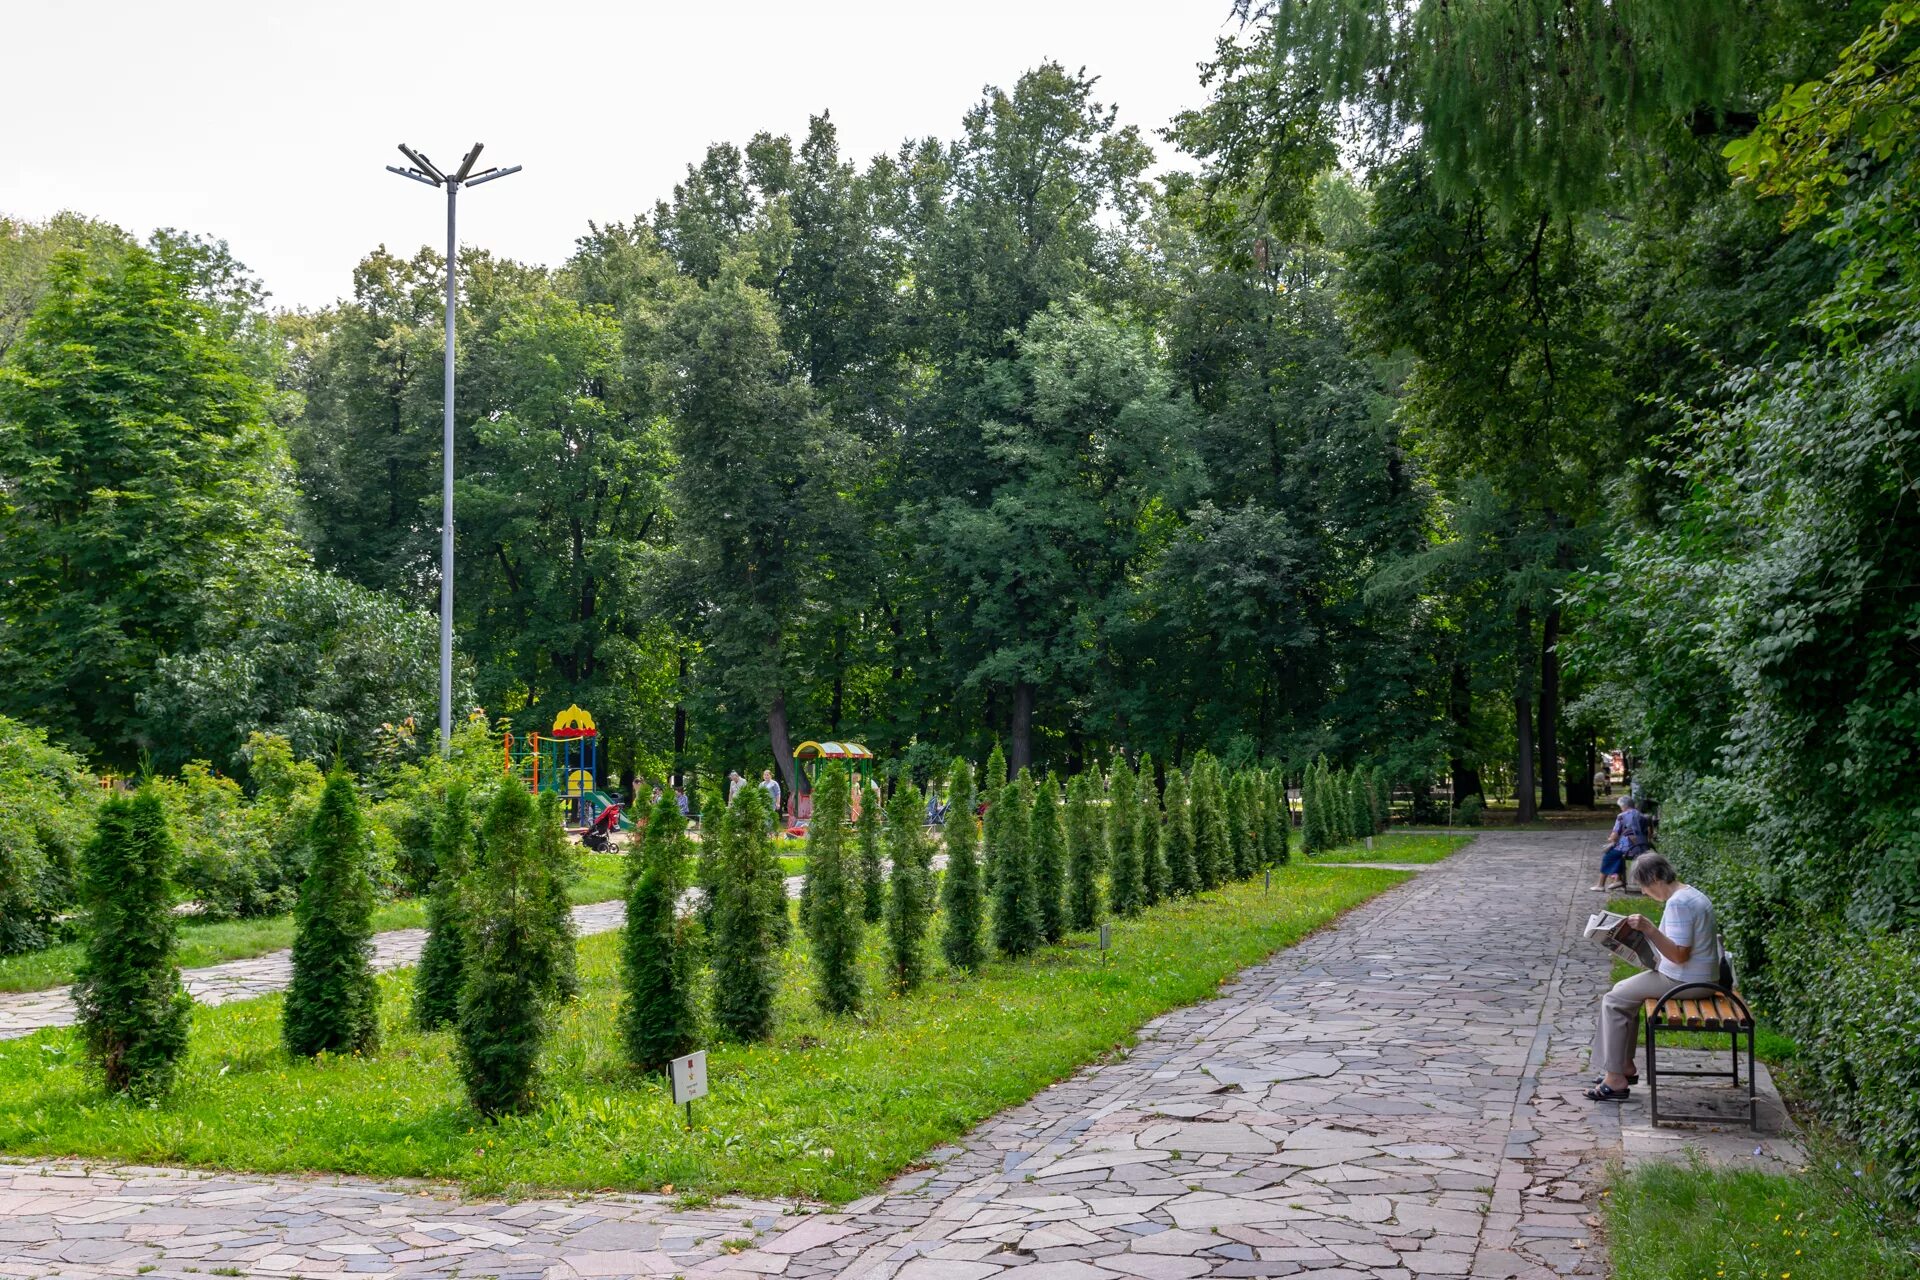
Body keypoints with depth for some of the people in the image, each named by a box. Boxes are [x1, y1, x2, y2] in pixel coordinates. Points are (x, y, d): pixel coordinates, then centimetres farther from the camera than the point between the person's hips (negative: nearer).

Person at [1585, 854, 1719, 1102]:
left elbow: (1679, 954, -27)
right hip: (1694, 977, 11)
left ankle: (1616, 1079, -3)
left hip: (1685, 982, -11)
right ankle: (1625, 1067, 19)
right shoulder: (1689, 894, 11)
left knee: (1614, 1001, -6)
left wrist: (1649, 929, -29)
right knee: (1623, 991, 18)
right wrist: (1650, 931, 15)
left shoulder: (1678, 903, -22)